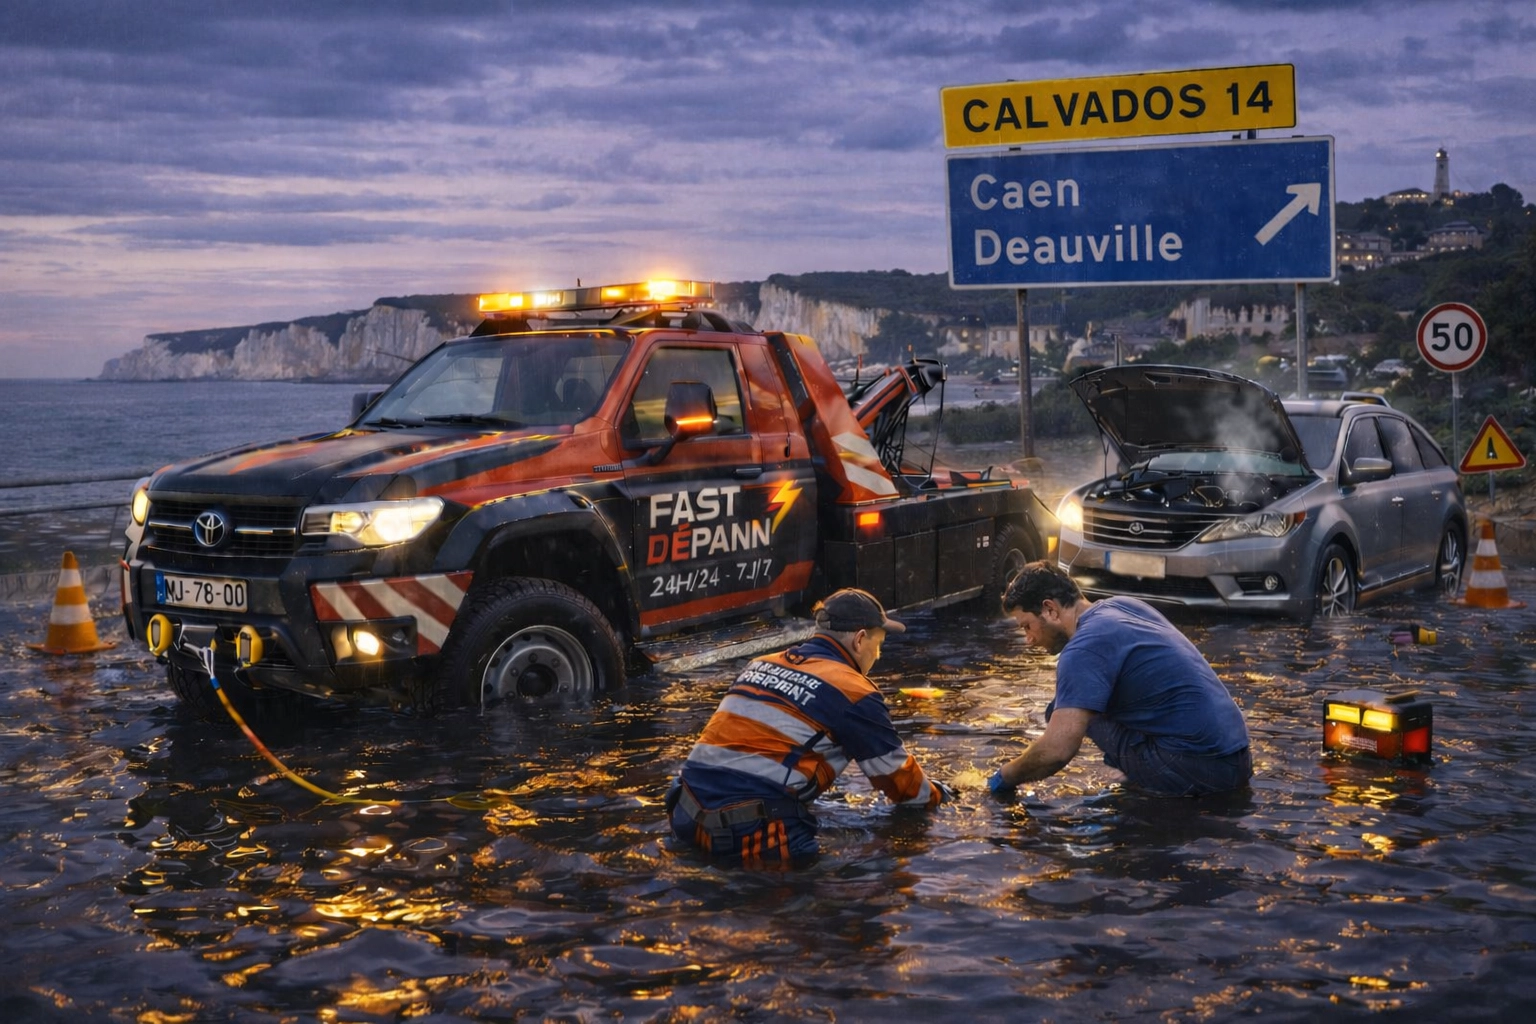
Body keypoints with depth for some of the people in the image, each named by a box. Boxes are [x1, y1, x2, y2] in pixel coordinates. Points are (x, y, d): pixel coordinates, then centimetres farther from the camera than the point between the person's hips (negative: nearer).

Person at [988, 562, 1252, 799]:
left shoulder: (1084, 649, -15)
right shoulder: (1124, 605, 13)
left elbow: (1057, 750, -24)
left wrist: (1007, 776, -4)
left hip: (1198, 769, -9)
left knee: (1064, 711, -1)